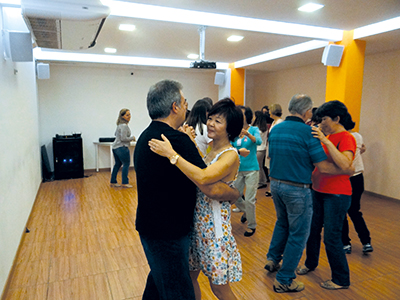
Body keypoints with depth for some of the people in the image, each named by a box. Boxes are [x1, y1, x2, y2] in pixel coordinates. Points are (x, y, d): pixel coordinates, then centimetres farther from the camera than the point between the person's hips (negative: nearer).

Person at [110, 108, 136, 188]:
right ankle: (125, 183, 4)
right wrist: (132, 138, -8)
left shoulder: (119, 124, 14)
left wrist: (129, 138, 21)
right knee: (126, 164, 0)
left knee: (117, 164, 16)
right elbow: (123, 138, -23)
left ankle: (113, 182, 23)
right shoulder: (124, 126, -18)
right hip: (122, 148, -10)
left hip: (115, 147, 10)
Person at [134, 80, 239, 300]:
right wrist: (237, 194, -7)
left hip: (150, 226, 10)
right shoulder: (177, 140, -24)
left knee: (158, 280, 28)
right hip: (166, 233, -10)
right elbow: (211, 188, -26)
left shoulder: (146, 136, 7)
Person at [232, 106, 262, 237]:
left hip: (251, 169, -4)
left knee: (249, 199, -1)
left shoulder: (253, 129, -7)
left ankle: (252, 226, 19)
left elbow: (259, 141, -26)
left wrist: (247, 134, -43)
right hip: (237, 169, 4)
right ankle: (245, 211, 41)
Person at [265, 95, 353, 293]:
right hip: (297, 189, -7)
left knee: (283, 223, 29)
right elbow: (323, 167, -17)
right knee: (298, 234, 9)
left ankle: (273, 259, 37)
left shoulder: (275, 129, 4)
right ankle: (284, 280, 19)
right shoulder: (308, 132, -16)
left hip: (276, 184, 7)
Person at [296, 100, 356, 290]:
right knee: (313, 229, 17)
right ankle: (311, 263, 40)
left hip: (337, 195, -8)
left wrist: (326, 141, -33)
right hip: (318, 191, 8)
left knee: (331, 237, -1)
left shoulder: (347, 138, -14)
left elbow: (345, 164, -31)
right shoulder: (328, 137, 9)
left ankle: (341, 280, 20)